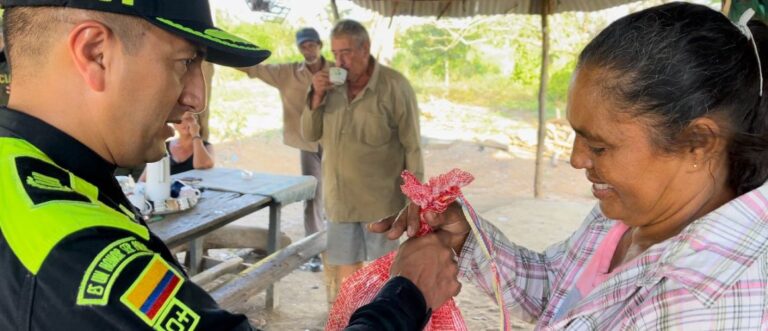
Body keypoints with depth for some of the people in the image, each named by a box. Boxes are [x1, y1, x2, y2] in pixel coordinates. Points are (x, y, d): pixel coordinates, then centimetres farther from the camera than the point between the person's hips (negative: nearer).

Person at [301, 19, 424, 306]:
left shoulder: (394, 86, -11)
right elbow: (309, 134, 7)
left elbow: (412, 147, -9)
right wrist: (316, 97, -9)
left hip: (380, 201, -4)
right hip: (339, 199, 4)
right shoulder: (331, 85, 3)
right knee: (345, 268, 12)